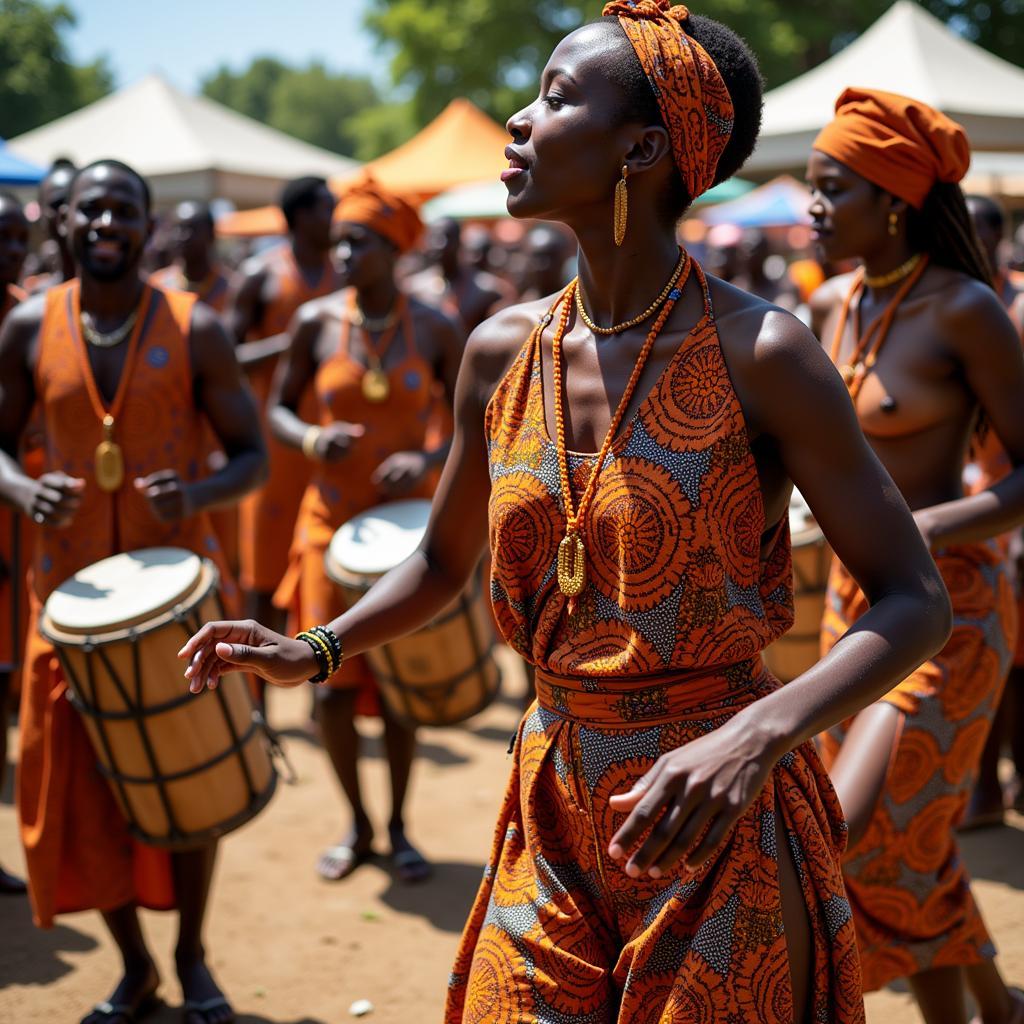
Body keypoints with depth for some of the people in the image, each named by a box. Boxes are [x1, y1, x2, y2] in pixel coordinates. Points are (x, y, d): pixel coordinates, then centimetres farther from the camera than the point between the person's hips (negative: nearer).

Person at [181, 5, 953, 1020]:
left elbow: (915, 601, -15)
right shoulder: (503, 351, 0)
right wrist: (317, 649, -2)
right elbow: (442, 562, 15)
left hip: (719, 829, -4)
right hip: (553, 812, 5)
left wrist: (759, 735, -31)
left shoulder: (757, 352, -16)